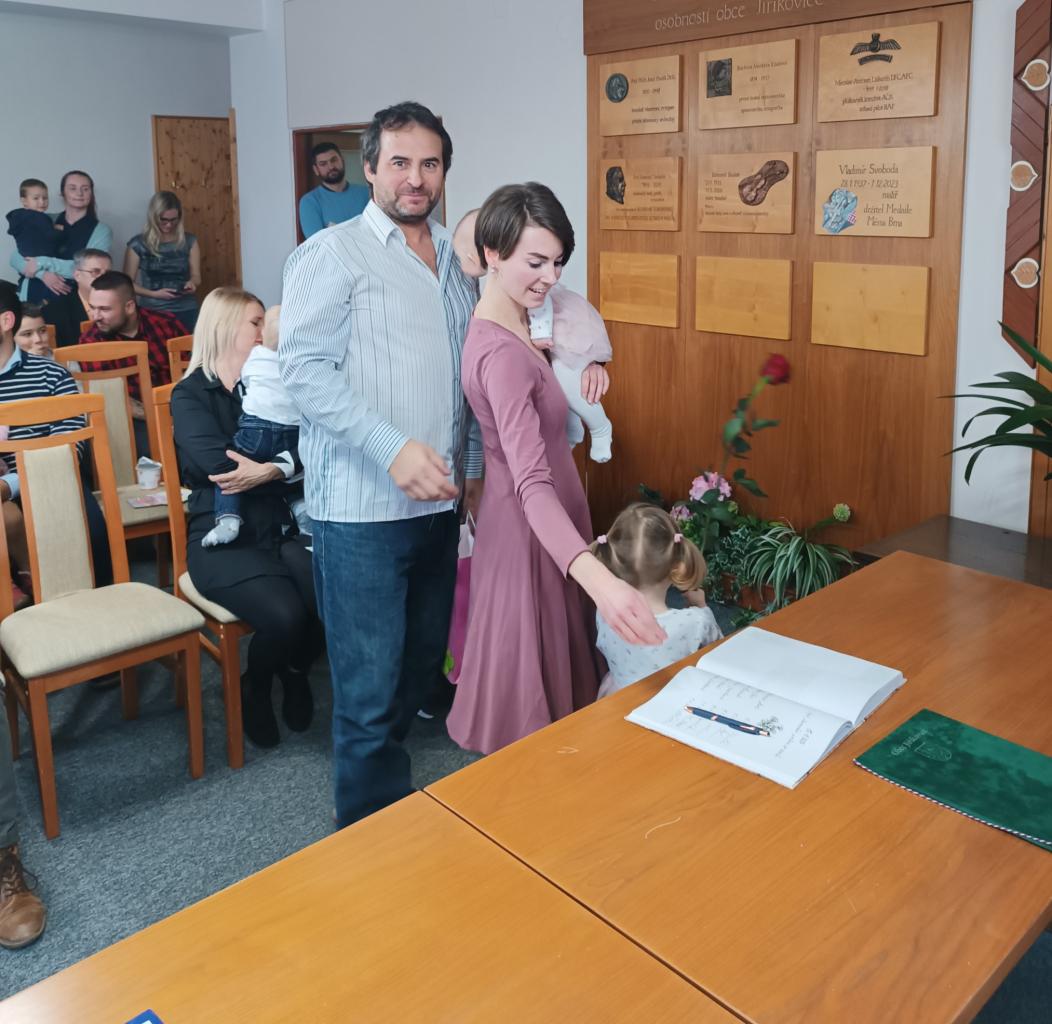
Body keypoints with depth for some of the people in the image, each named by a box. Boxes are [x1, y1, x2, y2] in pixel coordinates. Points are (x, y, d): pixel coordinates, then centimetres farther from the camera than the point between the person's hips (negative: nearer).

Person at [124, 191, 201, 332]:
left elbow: (196, 276, 10)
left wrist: (191, 283, -13)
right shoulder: (138, 244, -1)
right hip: (152, 312, -2)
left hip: (186, 311, 2)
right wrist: (154, 294, -15)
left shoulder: (189, 241, 5)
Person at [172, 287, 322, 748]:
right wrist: (284, 464, -9)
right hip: (223, 537, -4)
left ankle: (295, 673, 10)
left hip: (281, 528, 4)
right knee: (284, 614, -29)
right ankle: (254, 691, 6)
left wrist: (270, 469, -18)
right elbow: (220, 465, -15)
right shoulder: (190, 395, 2)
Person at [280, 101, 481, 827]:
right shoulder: (334, 254, -5)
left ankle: (385, 768, 37)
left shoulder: (457, 261, 15)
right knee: (371, 681, -1)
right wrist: (392, 448, -23)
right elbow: (306, 368, -14)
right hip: (363, 505, -7)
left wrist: (472, 468, 18)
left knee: (423, 663, 16)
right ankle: (374, 831, 17)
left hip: (438, 501, 7)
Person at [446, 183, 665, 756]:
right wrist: (596, 577, -53)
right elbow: (531, 483, -41)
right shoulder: (503, 353, -28)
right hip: (528, 529, -10)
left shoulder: (501, 325, 2)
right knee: (531, 671, 6)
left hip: (541, 520, 10)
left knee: (554, 656, 23)